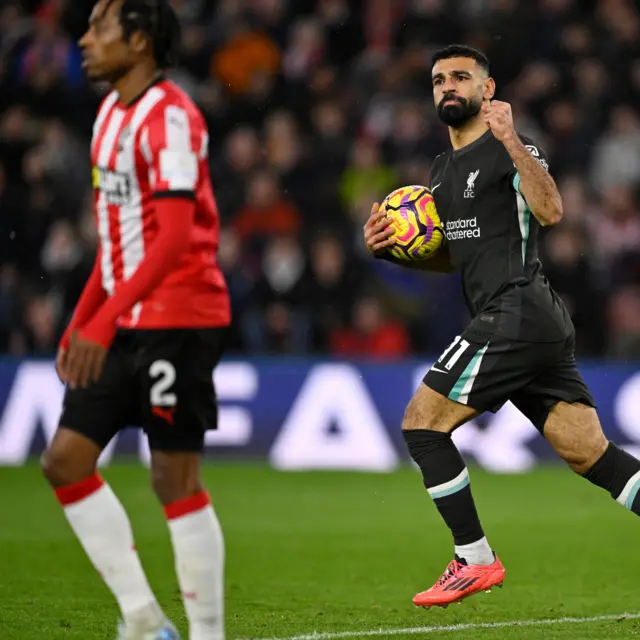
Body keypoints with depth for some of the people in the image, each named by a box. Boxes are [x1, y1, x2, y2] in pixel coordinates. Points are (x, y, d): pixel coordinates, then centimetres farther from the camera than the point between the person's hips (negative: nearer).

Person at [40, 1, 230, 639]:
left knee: (174, 479, -5)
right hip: (127, 323, 9)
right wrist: (80, 321, 19)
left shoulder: (169, 118, -15)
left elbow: (174, 239, -23)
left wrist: (104, 322, -29)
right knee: (64, 460, 4)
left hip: (177, 322, -9)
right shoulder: (112, 111, 14)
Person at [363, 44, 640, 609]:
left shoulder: (511, 149, -5)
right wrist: (390, 247, 15)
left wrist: (510, 141, -28)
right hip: (542, 326, 9)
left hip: (516, 313, -9)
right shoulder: (445, 169, 22)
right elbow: (453, 256, 32)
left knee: (421, 421, -6)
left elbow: (550, 211, -22)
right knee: (590, 455, 2)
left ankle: (476, 561, -2)